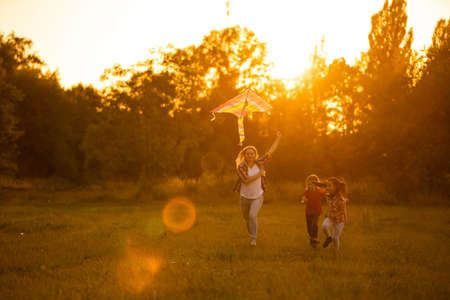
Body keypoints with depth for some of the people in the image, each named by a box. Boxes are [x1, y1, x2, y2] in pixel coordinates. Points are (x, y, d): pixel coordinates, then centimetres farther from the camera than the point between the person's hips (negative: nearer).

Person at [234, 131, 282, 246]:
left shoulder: (258, 162, -10)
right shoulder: (240, 167, -18)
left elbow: (271, 151, -4)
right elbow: (246, 180, -31)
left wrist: (278, 138, -5)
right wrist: (259, 174, -26)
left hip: (257, 196, -1)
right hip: (245, 197, 1)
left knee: (253, 215, -22)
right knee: (247, 217, 18)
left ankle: (253, 239, -12)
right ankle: (252, 233, 47)